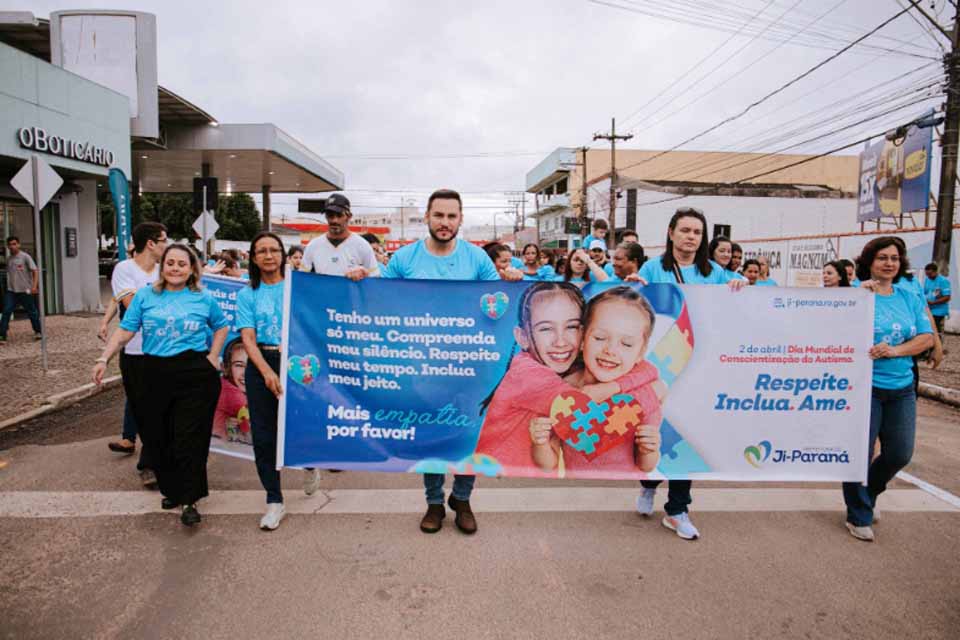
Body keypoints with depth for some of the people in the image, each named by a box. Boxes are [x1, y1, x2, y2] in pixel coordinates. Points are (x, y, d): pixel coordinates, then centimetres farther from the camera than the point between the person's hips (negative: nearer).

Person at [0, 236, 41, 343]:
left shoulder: (25, 257, -6)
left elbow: (35, 271, -12)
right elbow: (9, 274, 22)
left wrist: (34, 286, -23)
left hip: (25, 291, -4)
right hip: (11, 291, 4)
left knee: (32, 312, 6)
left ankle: (38, 331, 25)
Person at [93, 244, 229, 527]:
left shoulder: (204, 299, 4)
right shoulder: (146, 296, 6)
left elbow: (222, 326, 16)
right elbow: (125, 331, 3)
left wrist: (213, 357, 6)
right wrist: (104, 359, -7)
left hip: (194, 375, -2)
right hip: (155, 375, 2)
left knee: (189, 438, -3)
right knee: (157, 437, 9)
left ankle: (189, 501, 6)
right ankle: (171, 489, 28)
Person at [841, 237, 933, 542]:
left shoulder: (909, 298, 8)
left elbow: (927, 338, 4)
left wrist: (895, 350, -14)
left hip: (901, 388, 5)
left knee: (900, 453, 10)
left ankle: (868, 493, 38)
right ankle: (859, 517, 19)